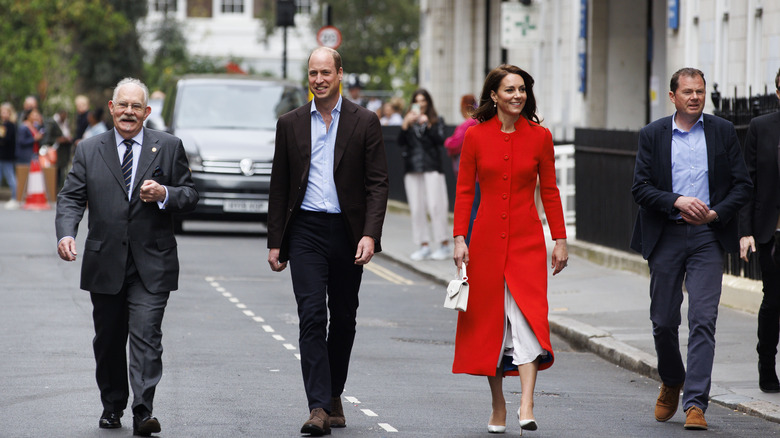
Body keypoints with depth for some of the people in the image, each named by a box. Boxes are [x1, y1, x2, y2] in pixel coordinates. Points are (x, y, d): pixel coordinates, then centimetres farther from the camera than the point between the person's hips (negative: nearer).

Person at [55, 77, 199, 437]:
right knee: (108, 340, 11)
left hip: (152, 265, -2)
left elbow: (190, 196, 7)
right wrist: (66, 233, -16)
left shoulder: (169, 147, 6)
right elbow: (71, 197, 2)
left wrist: (165, 194, -15)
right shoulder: (89, 150, 8)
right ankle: (112, 405, 28)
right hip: (105, 264, 2)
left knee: (146, 336, -12)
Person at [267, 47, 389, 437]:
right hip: (306, 232, 0)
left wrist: (370, 234, -14)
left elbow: (377, 183, -2)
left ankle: (333, 395, 26)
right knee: (312, 316, -11)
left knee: (343, 319, 9)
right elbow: (279, 186, 10)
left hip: (347, 232, 0)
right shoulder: (290, 123, 7)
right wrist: (275, 242, 6)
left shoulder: (364, 123, 1)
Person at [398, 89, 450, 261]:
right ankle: (423, 245, 7)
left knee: (435, 206, -8)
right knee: (416, 208, 1)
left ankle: (444, 245, -3)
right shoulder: (409, 122, 12)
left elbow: (440, 140, -7)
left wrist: (428, 125, -17)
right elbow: (401, 142, -1)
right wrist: (405, 125, -15)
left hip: (432, 168, -3)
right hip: (412, 169, 3)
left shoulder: (436, 121, 7)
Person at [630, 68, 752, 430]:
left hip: (707, 236, -1)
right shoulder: (652, 135, 6)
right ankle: (671, 382, 34)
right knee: (663, 321, 7)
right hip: (665, 237, 1)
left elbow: (742, 185, 5)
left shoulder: (723, 132, 6)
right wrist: (677, 201, -15)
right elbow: (640, 188, 0)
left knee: (703, 320, -11)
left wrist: (716, 213, -11)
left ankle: (695, 403, -13)